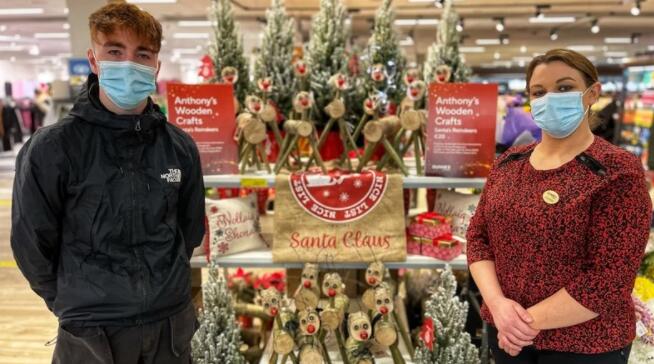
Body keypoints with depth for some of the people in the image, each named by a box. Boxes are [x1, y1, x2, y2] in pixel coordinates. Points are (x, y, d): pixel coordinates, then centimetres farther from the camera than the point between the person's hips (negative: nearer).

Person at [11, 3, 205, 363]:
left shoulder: (180, 147, -2)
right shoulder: (52, 149, -12)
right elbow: (32, 245, -5)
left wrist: (165, 284, 11)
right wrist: (76, 304, 4)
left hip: (172, 322, 3)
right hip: (92, 333, -3)